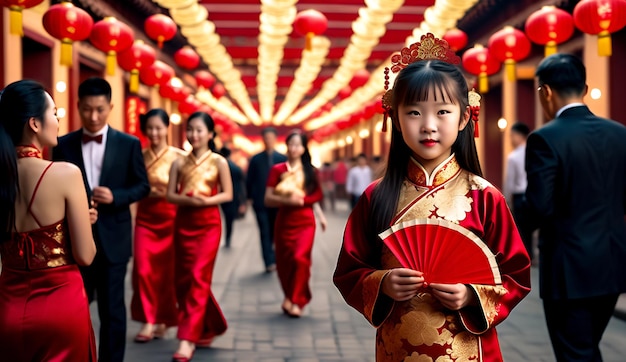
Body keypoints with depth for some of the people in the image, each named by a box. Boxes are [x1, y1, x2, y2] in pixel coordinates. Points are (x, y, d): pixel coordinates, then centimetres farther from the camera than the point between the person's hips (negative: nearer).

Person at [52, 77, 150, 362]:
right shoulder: (64, 145, 4)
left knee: (112, 307, 5)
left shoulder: (129, 144, 0)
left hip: (113, 237, -1)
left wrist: (115, 197, -16)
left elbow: (142, 186, 2)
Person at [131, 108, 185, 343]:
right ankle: (148, 321, 3)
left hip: (170, 218, -2)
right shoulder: (140, 156, 5)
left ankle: (163, 320, 21)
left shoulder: (178, 156, -5)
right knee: (143, 269, -6)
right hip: (145, 218, 3)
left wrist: (166, 193, -19)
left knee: (167, 270, 6)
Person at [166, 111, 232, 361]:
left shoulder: (219, 162, -1)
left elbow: (227, 194, -3)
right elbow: (170, 195, 2)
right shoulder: (179, 163, 7)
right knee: (183, 279, 8)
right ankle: (209, 327, 28)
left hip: (208, 223, -4)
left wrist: (207, 201, -20)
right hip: (183, 223, 4)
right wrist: (189, 200, -17)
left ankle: (187, 340, -11)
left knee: (198, 278, -11)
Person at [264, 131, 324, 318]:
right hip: (284, 222, 1)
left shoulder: (309, 171, 4)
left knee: (300, 258, -18)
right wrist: (287, 200, -21)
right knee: (284, 262, 7)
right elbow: (268, 199, -5)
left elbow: (317, 195, 6)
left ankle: (295, 301, -7)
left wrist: (301, 200, -9)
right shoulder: (278, 170, 0)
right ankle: (291, 298, 29)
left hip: (305, 222, 0)